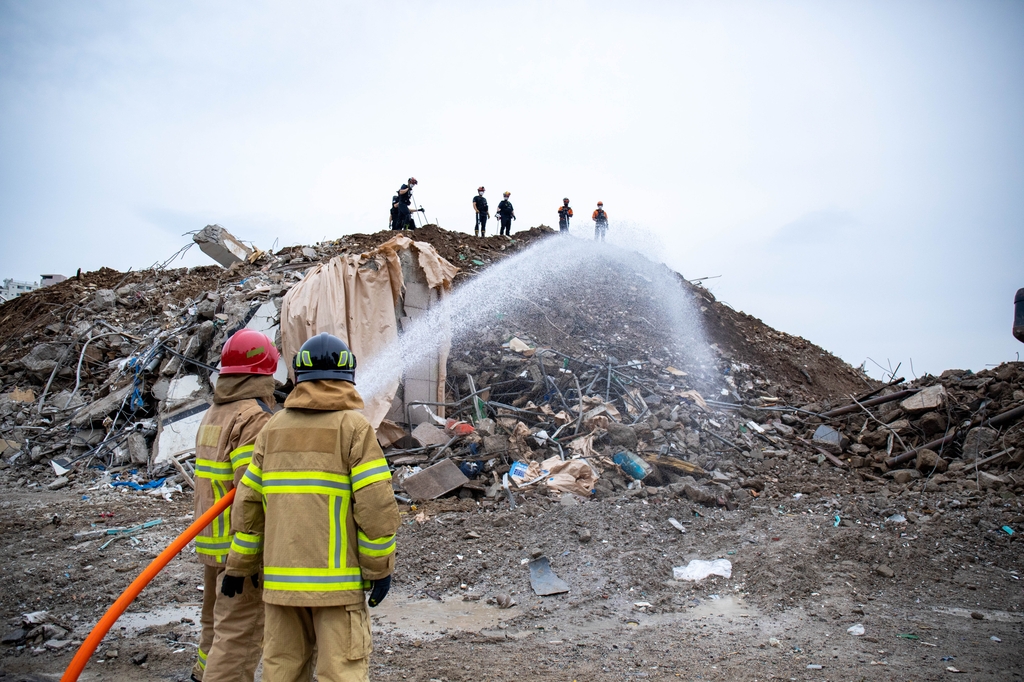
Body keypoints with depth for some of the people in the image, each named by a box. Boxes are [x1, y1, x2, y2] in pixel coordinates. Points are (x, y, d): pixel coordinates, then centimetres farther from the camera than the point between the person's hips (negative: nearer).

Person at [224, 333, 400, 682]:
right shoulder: (354, 426, -7)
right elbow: (376, 504, -13)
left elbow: (250, 501, 10)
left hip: (281, 575, 5)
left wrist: (239, 565, 17)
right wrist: (380, 568, -4)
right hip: (337, 576, -5)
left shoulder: (273, 428, 9)